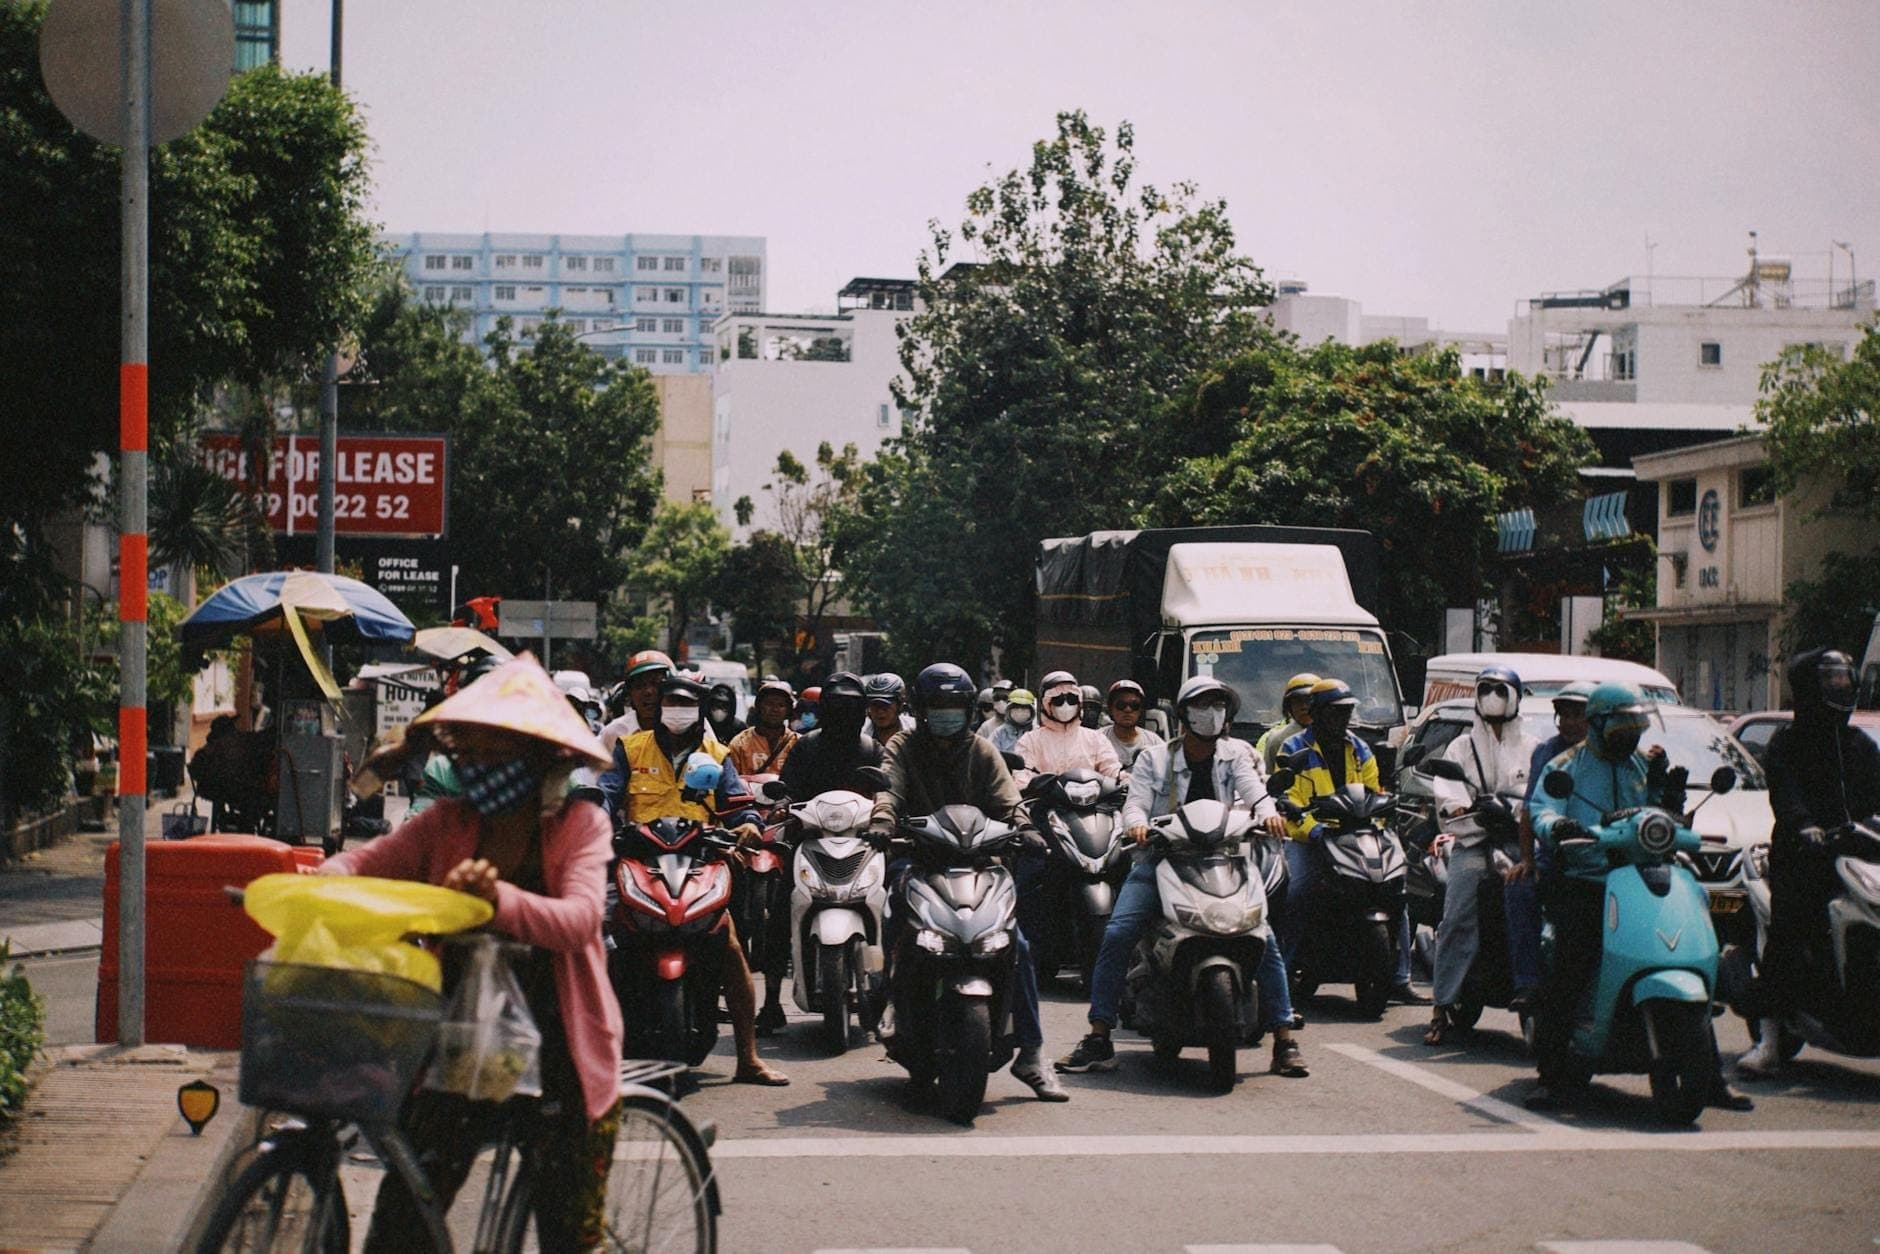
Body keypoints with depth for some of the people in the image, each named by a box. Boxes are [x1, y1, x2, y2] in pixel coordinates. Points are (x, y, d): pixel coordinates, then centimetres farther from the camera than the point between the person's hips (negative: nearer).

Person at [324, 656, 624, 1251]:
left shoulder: (581, 826, -6)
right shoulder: (448, 822, 4)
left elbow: (580, 918, -23)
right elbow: (366, 860, -8)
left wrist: (499, 898, -41)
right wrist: (329, 879, -32)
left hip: (560, 1053, -2)